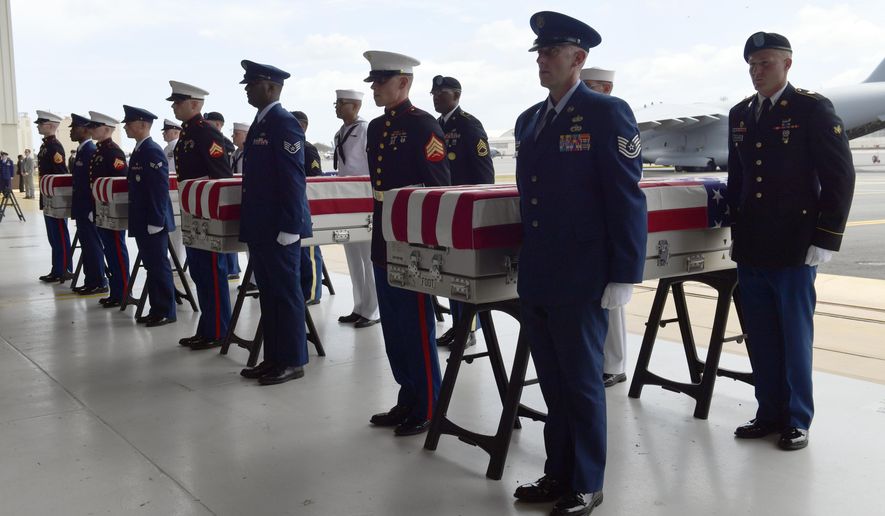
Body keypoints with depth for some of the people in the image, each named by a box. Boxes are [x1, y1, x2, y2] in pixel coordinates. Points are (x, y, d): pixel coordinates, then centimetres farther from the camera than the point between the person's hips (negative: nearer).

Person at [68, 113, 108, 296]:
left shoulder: (91, 151, -16)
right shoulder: (81, 150, 14)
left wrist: (92, 210, -21)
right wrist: (76, 207, 19)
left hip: (88, 209, -10)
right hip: (81, 208, 10)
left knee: (93, 245, -3)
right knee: (87, 245, 13)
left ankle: (99, 283, 5)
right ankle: (91, 281, 20)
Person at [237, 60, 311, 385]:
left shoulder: (285, 124, -12)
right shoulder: (260, 124, 16)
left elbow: (294, 179, -18)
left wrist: (289, 227, -20)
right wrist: (250, 223, 19)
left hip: (279, 228, -9)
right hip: (260, 227, 9)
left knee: (286, 294, -1)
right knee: (268, 295, 13)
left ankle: (293, 361, 8)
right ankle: (273, 358, 22)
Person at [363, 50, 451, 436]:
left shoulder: (423, 125, -10)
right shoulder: (375, 127, 14)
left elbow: (439, 187, -14)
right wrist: (378, 227, 16)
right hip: (384, 241, 8)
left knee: (416, 326, 0)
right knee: (393, 326, 13)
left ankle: (427, 409, 12)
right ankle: (408, 400, 26)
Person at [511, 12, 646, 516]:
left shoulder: (608, 113, -8)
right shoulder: (528, 120, 13)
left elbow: (628, 200, -12)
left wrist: (624, 277, -14)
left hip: (581, 281, -7)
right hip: (536, 281, 7)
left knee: (582, 384, 6)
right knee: (553, 384, 16)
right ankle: (558, 474, 31)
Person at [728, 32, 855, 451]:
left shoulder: (813, 108, -5)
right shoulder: (740, 115, 11)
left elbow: (840, 176, -7)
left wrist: (825, 240, -11)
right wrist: (736, 231, 14)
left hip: (794, 249, -5)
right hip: (750, 250, 5)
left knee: (795, 336, 4)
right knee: (760, 338, 9)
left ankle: (797, 420, 16)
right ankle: (770, 413, 21)